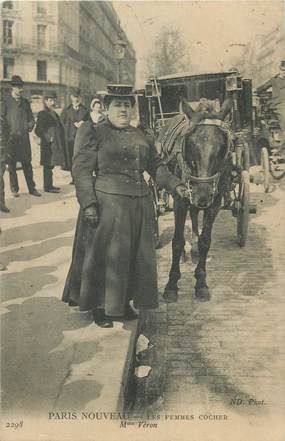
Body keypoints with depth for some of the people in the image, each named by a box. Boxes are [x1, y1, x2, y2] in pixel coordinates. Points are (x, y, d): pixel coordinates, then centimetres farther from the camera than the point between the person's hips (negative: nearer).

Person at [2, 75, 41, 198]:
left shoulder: (25, 102, 15)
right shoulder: (6, 102, 3)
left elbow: (31, 118, 20)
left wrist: (30, 126, 2)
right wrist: (7, 130, -8)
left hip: (24, 137, 3)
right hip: (10, 137, -3)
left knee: (27, 163, 3)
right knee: (12, 164, 3)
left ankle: (32, 188, 9)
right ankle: (14, 189, 12)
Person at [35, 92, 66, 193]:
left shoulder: (54, 114, 17)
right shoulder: (42, 114, -8)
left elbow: (60, 128, 22)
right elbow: (38, 130, -13)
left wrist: (61, 142, 12)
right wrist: (48, 138, -17)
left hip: (55, 144, 8)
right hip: (48, 144, -8)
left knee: (51, 165, 12)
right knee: (48, 165, -5)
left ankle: (49, 185, 19)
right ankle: (47, 187, 0)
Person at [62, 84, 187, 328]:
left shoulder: (139, 135, 16)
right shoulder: (94, 133, -2)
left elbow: (156, 166, 19)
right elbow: (81, 170, -9)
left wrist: (175, 184, 4)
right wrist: (88, 204, -18)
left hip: (141, 204, 6)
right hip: (107, 204, -6)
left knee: (136, 257, 12)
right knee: (106, 256, 2)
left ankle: (124, 303, 29)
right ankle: (100, 307, 18)